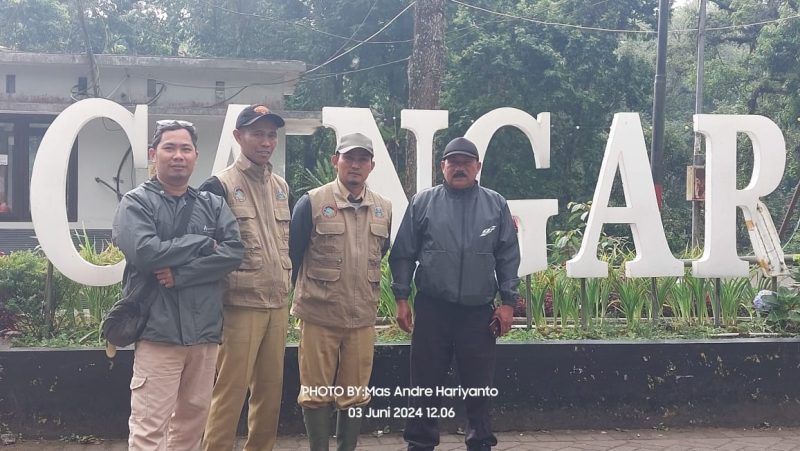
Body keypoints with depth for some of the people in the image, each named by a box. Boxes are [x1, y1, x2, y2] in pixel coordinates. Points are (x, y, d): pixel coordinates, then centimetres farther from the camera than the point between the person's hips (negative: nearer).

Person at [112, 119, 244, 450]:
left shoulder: (213, 205, 11)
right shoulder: (136, 203, 0)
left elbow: (234, 251, -4)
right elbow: (144, 252, -17)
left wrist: (181, 273, -15)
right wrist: (203, 243, -8)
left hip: (204, 331, 4)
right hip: (158, 332, -4)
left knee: (193, 420, 14)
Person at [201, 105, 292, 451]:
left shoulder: (282, 187, 13)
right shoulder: (220, 186, -7)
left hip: (278, 305, 6)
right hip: (240, 305, -6)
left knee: (271, 390, 11)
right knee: (231, 391, -2)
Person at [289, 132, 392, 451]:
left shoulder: (383, 208, 6)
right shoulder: (312, 202, -7)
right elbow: (292, 253, 0)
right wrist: (307, 292, 8)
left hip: (363, 318, 4)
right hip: (319, 316, -3)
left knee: (355, 394, 11)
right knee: (316, 393, 5)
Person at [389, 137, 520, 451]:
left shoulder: (496, 205, 7)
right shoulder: (423, 203, 4)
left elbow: (508, 258, 6)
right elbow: (403, 255, 4)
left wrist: (507, 302, 0)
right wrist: (401, 299, -2)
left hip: (480, 312, 1)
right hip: (432, 309, -1)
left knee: (479, 386, 8)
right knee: (425, 384, 5)